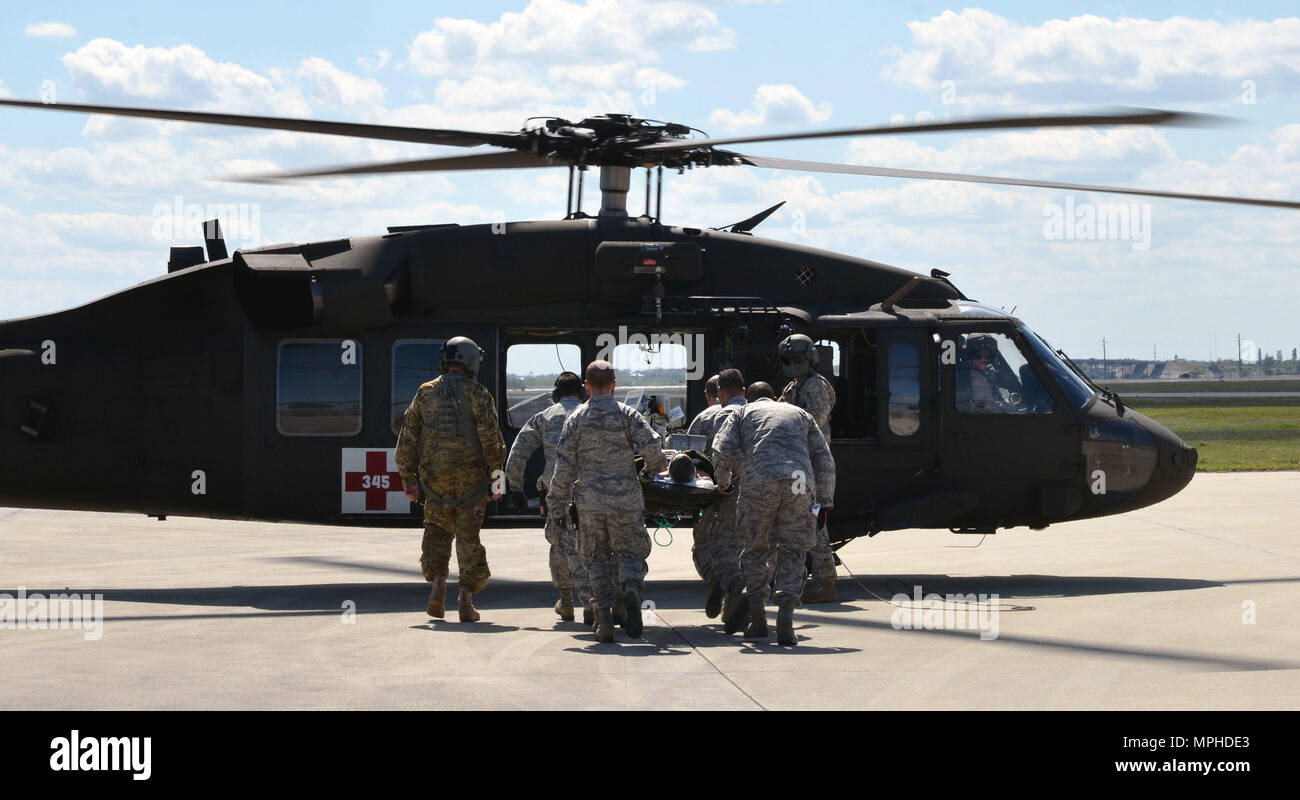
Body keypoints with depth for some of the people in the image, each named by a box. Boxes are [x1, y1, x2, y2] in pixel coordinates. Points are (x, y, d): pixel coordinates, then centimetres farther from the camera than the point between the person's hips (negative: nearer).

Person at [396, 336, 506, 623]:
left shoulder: (425, 393, 7)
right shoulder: (476, 393, -3)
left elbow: (408, 437, 6)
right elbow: (491, 435, -10)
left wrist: (408, 478, 11)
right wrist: (497, 471, -4)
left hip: (435, 477, 2)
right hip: (471, 476, -2)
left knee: (437, 529, 19)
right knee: (468, 535, 5)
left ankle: (437, 583, 0)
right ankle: (466, 599, 2)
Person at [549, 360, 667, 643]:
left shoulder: (576, 418, 2)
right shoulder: (627, 414, -1)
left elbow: (564, 463, -1)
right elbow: (652, 447, -10)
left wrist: (557, 498, 8)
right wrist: (656, 472, 10)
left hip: (590, 502, 1)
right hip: (626, 500, -1)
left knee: (597, 558, 11)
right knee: (630, 552, 11)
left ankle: (604, 620, 2)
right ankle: (631, 588, -21)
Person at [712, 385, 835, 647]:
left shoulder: (743, 412, 25)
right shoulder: (800, 414, 31)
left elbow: (722, 452, 9)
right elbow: (825, 461, 21)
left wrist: (723, 479, 28)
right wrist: (825, 500, 25)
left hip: (759, 482, -1)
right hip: (799, 484, 2)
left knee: (754, 550, 15)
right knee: (791, 553, 8)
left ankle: (757, 621, 13)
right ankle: (785, 623, -5)